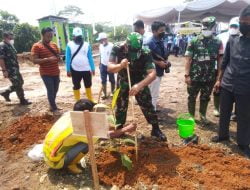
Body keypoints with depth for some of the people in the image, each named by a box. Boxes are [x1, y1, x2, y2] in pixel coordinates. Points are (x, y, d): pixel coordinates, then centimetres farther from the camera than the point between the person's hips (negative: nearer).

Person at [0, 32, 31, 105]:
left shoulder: (10, 45, 16)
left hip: (15, 68, 10)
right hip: (10, 69, -10)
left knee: (20, 82, 16)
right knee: (18, 85, -3)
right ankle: (22, 100, 9)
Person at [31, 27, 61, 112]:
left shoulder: (54, 45, 10)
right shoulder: (36, 46, -8)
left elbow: (58, 56, 20)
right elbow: (35, 60, -14)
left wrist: (58, 58, -4)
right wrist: (47, 59, -26)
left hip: (56, 72, 6)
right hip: (46, 73, -6)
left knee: (55, 90, 11)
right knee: (50, 90, -4)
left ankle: (52, 106, 27)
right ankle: (54, 108, 8)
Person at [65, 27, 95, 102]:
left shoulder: (87, 45, 2)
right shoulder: (70, 45, -3)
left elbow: (90, 57, 3)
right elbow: (68, 58, -4)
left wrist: (93, 68, -1)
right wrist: (68, 70, -8)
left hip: (86, 69, 2)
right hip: (75, 70, -2)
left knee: (88, 85, 12)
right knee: (76, 86, 8)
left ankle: (91, 100, 27)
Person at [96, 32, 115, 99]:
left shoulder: (111, 46, -16)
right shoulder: (100, 46, 4)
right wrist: (100, 64, 16)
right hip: (103, 66, 5)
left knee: (112, 80, 10)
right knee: (103, 81, 8)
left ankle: (113, 92, 29)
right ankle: (105, 94, 18)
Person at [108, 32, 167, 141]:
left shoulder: (145, 52, -29)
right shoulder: (117, 49, -24)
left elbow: (152, 73, -36)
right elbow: (110, 68, -28)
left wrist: (139, 86, -52)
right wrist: (120, 66, -50)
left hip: (140, 82, -1)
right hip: (123, 82, 1)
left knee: (147, 106, 1)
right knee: (121, 106, 9)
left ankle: (156, 129, 18)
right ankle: (119, 129, 29)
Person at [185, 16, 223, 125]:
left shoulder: (218, 42, 1)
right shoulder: (194, 41, -4)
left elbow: (220, 60, 4)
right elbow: (188, 59, -5)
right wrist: (187, 75, -11)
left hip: (210, 77, 2)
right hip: (194, 77, -2)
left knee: (205, 98, 15)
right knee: (192, 97, 11)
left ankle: (203, 116, 34)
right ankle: (191, 116, 29)